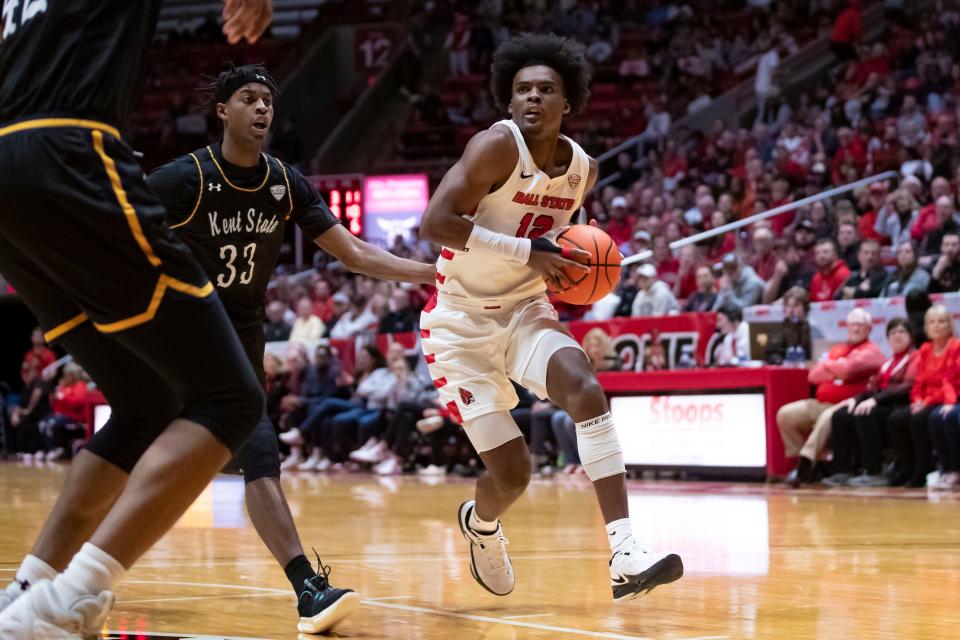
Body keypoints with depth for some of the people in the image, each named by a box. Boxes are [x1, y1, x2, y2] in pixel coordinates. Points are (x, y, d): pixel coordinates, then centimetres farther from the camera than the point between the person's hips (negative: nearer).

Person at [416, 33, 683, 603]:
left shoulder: (582, 169, 2)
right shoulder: (498, 146, -19)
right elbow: (435, 222, -29)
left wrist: (570, 268, 0)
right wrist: (528, 252, -29)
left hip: (525, 312, 5)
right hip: (460, 325, -5)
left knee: (588, 393, -26)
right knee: (512, 472, -7)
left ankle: (625, 554, -32)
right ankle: (481, 523, 33)